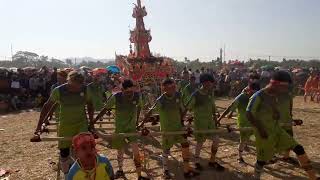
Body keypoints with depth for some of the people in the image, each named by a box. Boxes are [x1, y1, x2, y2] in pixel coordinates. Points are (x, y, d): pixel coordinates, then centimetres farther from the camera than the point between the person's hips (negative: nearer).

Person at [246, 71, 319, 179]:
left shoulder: (279, 96, 2)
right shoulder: (259, 96, -21)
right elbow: (249, 114, -19)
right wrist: (260, 129, -22)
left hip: (277, 129, 7)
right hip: (264, 133, -7)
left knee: (298, 149, 1)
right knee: (262, 159, 4)